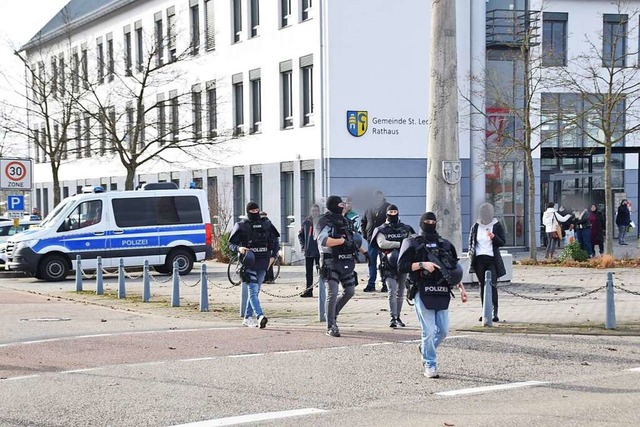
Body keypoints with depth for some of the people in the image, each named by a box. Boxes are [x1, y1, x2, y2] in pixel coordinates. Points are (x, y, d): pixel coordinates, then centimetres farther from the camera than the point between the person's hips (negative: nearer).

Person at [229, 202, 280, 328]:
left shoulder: (267, 224, 10)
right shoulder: (241, 226, 0)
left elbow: (275, 241, 16)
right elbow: (231, 243, 2)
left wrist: (273, 256, 2)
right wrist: (239, 248, -19)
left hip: (263, 264, 4)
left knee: (255, 291, 10)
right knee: (253, 291, -15)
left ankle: (247, 318, 19)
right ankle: (260, 316, -27)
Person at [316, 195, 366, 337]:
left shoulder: (344, 221, 16)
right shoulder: (325, 222, -9)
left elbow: (353, 238, 30)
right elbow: (323, 240, -26)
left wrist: (363, 251, 29)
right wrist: (342, 241, -24)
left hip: (346, 262, 8)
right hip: (331, 263, -8)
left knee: (350, 291, 12)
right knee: (332, 294, -10)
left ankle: (333, 314, 32)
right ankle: (331, 327, -4)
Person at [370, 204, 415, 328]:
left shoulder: (406, 229, 12)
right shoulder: (381, 230, 2)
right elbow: (381, 243, -14)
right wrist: (400, 244, -16)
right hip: (388, 266, -4)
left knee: (400, 293, 10)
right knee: (392, 291, -14)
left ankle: (398, 317, 21)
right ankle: (393, 318, -17)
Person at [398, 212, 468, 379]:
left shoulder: (445, 244, 17)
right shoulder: (412, 243, 3)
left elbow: (455, 268, 20)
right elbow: (401, 266, -4)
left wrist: (461, 288, 11)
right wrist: (422, 264, -14)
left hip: (442, 294, 5)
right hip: (423, 293, -5)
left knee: (443, 330, 3)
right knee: (429, 331, -7)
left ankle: (425, 349, 31)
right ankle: (429, 365, 4)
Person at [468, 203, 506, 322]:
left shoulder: (497, 226, 2)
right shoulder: (475, 227, 10)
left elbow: (503, 242, -1)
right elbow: (471, 242, 19)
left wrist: (494, 237, -19)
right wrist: (471, 253, 6)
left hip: (492, 259, -3)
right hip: (479, 260, 3)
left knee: (492, 285, -11)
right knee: (482, 286, 6)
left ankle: (495, 313, -11)